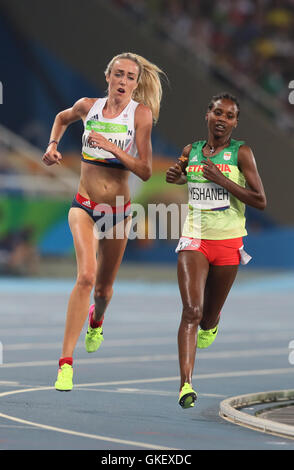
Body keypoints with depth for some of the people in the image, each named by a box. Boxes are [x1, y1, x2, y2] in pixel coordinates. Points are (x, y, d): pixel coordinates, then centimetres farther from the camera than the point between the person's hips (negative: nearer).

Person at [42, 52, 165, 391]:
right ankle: (65, 362, -25)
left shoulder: (141, 113, -9)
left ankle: (96, 320, 56)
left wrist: (112, 146, -23)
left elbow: (145, 171, -14)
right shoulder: (88, 106, -2)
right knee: (86, 276, -24)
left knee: (104, 288, 16)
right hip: (85, 205, -1)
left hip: (118, 209, 1)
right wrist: (53, 144, 7)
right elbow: (62, 117, 23)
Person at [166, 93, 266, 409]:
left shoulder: (241, 152, -4)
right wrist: (175, 175, 4)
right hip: (194, 240, 1)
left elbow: (260, 201, -10)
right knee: (191, 311, -17)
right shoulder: (191, 151, 5)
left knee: (208, 315, 13)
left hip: (228, 241, -1)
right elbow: (178, 177, 28)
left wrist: (223, 181, -17)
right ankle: (185, 384, -22)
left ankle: (211, 323, 53)